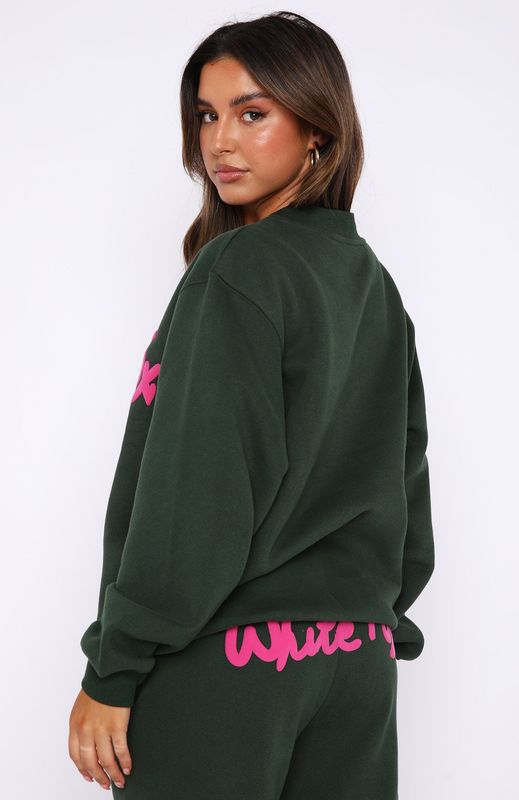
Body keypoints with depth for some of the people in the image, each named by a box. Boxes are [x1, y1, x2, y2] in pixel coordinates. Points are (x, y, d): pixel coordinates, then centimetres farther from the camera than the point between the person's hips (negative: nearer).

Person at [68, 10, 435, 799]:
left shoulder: (236, 272, -13)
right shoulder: (374, 284, 10)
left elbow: (197, 491, -18)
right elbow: (405, 488, 13)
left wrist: (112, 671, -13)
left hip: (221, 666, -7)